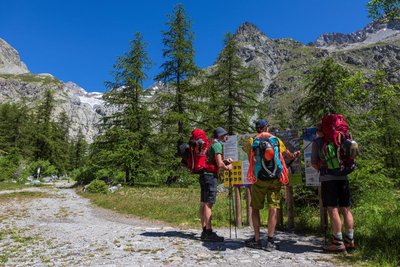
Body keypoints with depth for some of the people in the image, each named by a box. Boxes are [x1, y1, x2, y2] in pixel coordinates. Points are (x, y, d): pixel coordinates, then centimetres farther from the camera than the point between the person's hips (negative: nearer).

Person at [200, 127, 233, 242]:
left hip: (205, 175, 10)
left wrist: (224, 161, 21)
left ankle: (205, 231, 15)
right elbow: (219, 164, -14)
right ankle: (208, 233, -9)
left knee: (203, 203, 9)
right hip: (210, 176, -10)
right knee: (208, 204, -10)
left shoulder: (212, 144, 22)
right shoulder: (217, 145, -7)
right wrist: (227, 167, 4)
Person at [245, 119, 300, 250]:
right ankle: (270, 241, 3)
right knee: (273, 208, 4)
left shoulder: (252, 141, 2)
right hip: (275, 178, 1)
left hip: (259, 178, -1)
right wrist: (295, 154, 34)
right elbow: (290, 156, 17)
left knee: (255, 208, 10)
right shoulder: (276, 140, 8)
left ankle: (257, 239, 13)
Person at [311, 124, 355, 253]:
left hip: (328, 178, -5)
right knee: (346, 209, 11)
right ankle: (350, 240, 20)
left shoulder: (317, 142, 0)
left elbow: (314, 163, 4)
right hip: (343, 177, 5)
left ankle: (338, 243, 0)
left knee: (333, 210, -2)